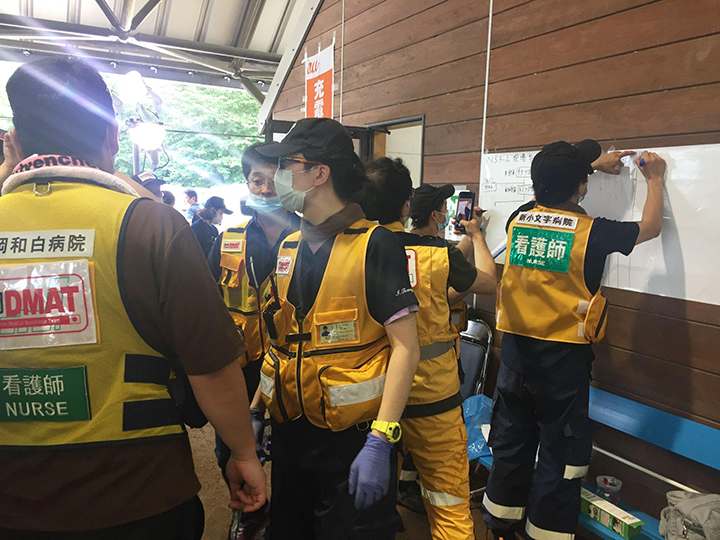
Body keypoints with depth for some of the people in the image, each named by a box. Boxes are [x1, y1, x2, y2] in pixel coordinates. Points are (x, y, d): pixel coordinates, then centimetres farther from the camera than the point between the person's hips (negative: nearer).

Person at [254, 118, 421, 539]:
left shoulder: (375, 244, -14)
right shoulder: (287, 248, 6)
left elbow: (405, 347, -16)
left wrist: (381, 440, -22)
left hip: (352, 440, -6)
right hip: (289, 435, 7)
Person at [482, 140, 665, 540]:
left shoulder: (518, 219, -2)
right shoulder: (591, 232, -13)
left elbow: (551, 194, 22)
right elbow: (650, 227, 6)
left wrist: (591, 166, 31)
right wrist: (654, 180, 21)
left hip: (516, 352, 5)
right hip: (563, 358, -4)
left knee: (511, 445, 18)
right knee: (560, 455, 11)